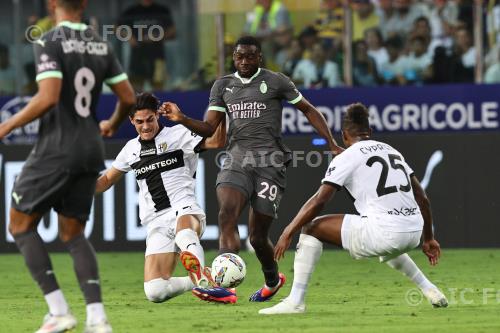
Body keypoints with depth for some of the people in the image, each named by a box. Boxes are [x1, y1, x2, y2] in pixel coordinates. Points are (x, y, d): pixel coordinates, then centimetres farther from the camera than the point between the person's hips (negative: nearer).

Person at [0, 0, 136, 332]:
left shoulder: (50, 42, -12)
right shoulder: (101, 45, 7)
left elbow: (48, 97, -23)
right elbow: (129, 98, 9)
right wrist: (112, 125, 30)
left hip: (56, 149, -6)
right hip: (91, 151, 6)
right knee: (73, 233, 14)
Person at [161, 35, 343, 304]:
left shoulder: (276, 82, 4)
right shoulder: (223, 86, 15)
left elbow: (308, 110, 12)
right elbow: (208, 128, 11)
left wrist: (332, 144, 6)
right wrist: (182, 119, -8)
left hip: (269, 163, -3)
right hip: (236, 159, 3)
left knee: (257, 236, -3)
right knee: (227, 215, -24)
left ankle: (273, 280, 29)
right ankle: (225, 287, -33)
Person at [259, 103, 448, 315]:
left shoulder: (346, 158, 3)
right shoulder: (392, 151, 22)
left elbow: (319, 200, -6)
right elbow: (422, 198, 22)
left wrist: (288, 233, 0)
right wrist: (428, 239, 30)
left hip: (384, 232, -7)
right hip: (414, 234, 7)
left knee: (311, 228, 5)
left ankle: (295, 301, -2)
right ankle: (429, 289, 34)